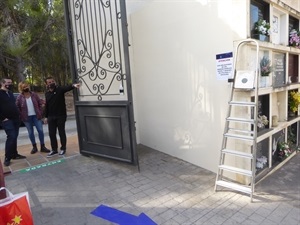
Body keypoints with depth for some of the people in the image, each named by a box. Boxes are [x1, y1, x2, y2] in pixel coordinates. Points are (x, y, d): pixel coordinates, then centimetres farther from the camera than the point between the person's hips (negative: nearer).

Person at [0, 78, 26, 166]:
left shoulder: (10, 93, 17)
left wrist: (18, 115, 14)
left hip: (15, 119, 7)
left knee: (14, 137, 10)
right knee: (11, 137, -14)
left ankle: (14, 154, 19)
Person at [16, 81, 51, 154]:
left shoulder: (34, 94, 2)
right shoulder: (20, 97, -2)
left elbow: (40, 103, 4)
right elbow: (17, 107, 1)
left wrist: (40, 113, -2)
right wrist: (21, 116, -6)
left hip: (36, 116, 1)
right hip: (27, 117, 0)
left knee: (40, 130, -2)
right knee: (30, 132, 8)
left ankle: (42, 147, 9)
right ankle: (34, 147, 22)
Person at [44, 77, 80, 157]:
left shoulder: (60, 89, -6)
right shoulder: (47, 94, 9)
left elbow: (67, 87, -28)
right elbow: (46, 106, 15)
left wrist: (73, 85, -50)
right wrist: (46, 116, 14)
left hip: (61, 116, -4)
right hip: (51, 117, 5)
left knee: (61, 133, 5)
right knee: (52, 134, 8)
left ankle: (63, 149, 20)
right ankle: (54, 150, 21)